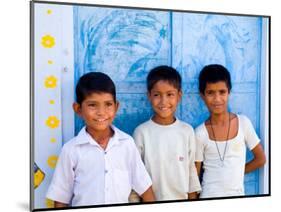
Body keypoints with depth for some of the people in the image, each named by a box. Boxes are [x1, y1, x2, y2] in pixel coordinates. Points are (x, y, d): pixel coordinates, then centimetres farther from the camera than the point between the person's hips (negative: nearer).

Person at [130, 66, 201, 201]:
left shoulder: (187, 131, -4)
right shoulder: (141, 132, -10)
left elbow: (191, 169, 4)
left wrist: (193, 198, 6)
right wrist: (135, 203, -3)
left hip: (181, 199, 2)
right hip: (150, 201, -2)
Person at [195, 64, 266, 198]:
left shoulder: (243, 123, -5)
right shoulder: (200, 133, -8)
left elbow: (260, 159, 4)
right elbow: (195, 174, -2)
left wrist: (235, 172, 4)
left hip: (237, 195, 2)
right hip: (209, 196, -1)